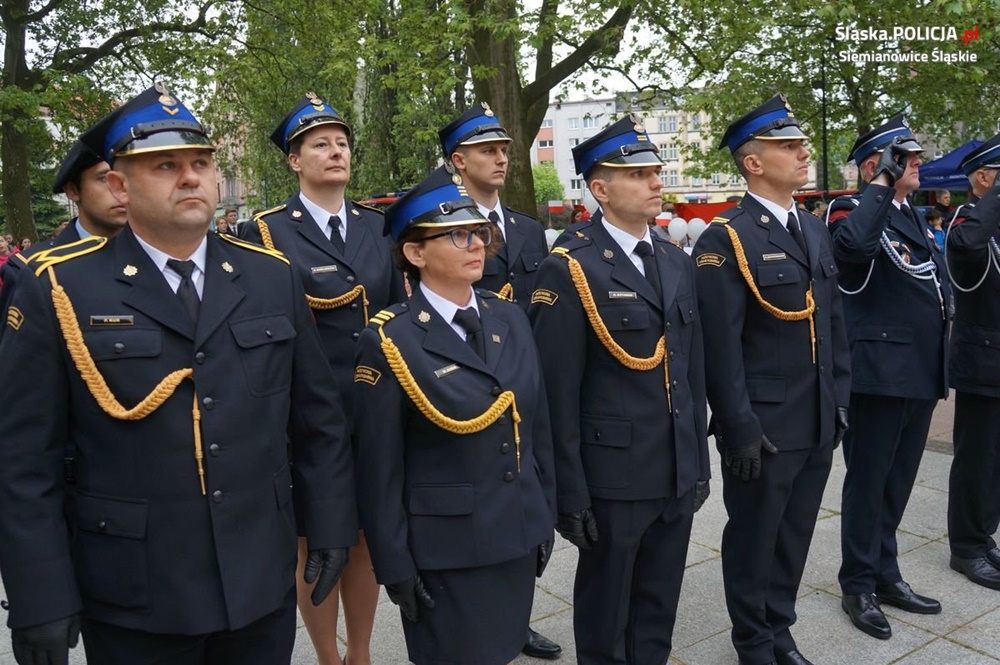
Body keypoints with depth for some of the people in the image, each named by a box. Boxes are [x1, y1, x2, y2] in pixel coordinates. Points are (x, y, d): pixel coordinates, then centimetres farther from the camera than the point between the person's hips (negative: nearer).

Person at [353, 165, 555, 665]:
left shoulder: (510, 319, 2)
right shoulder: (390, 342, -15)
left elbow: (537, 428, 8)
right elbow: (380, 468, -13)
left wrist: (545, 518, 10)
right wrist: (396, 568, -10)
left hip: (519, 538, 5)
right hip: (444, 552, -5)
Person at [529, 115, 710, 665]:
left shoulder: (677, 262, 9)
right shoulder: (569, 270, -13)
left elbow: (693, 373, 11)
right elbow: (558, 395, -15)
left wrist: (699, 461, 12)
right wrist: (570, 493, -14)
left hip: (679, 475, 6)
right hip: (614, 476, -6)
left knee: (659, 606, 20)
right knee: (605, 616, 14)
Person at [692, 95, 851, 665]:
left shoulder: (816, 231, 10)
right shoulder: (725, 239, -14)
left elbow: (835, 324, 14)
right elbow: (721, 347, -17)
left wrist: (840, 399, 10)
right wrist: (740, 428, -16)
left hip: (820, 425, 7)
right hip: (763, 428, -7)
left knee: (795, 535, 19)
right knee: (753, 540, 12)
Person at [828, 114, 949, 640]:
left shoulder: (912, 217, 17)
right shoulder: (853, 211, -9)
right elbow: (852, 245, -36)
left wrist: (938, 366, 19)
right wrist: (883, 185, -22)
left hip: (921, 374, 8)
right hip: (879, 373, -8)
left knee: (898, 482, 17)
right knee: (869, 482, 3)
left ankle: (885, 574, 31)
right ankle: (858, 586, 17)